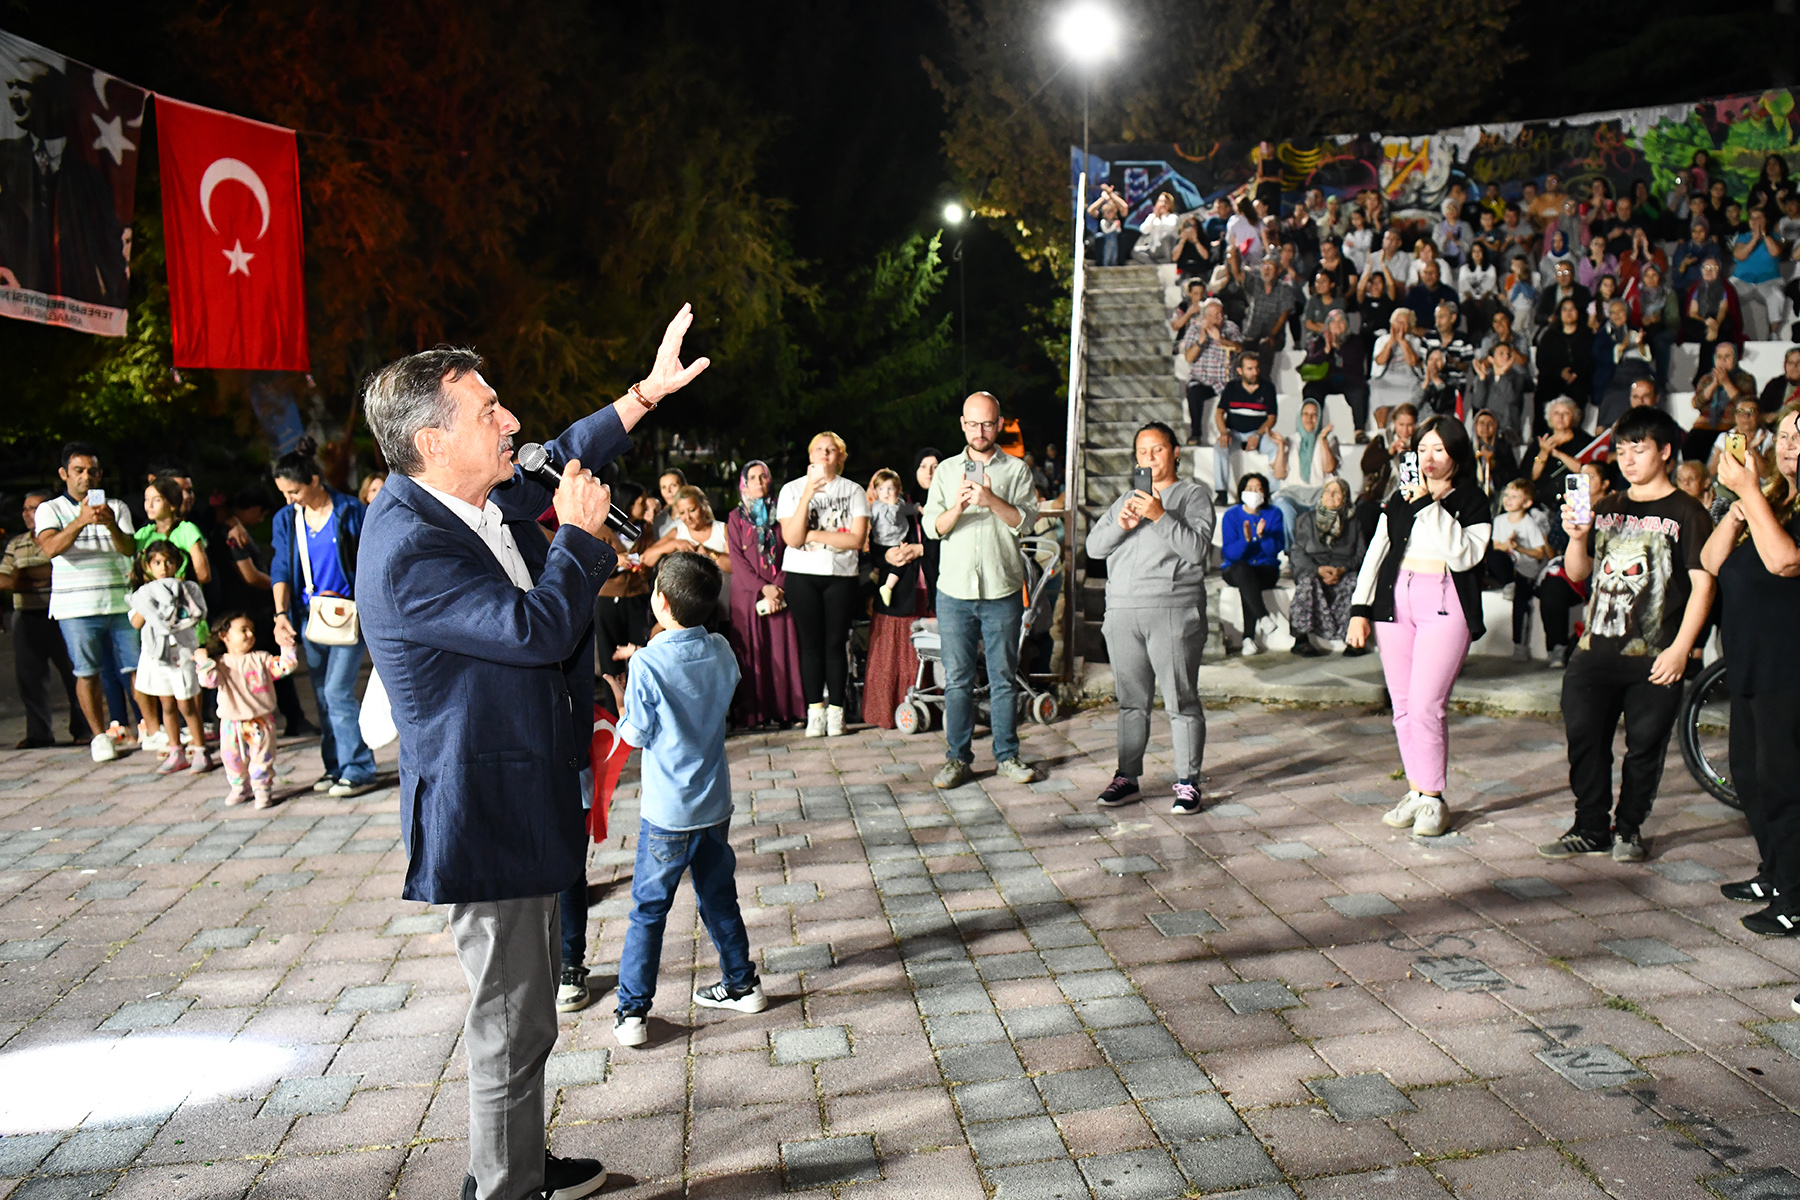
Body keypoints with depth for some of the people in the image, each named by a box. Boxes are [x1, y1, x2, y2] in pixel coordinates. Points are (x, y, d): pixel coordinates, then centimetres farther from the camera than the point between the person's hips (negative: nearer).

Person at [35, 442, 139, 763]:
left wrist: (111, 526, -21)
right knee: (87, 673, 2)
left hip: (120, 601, 2)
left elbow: (130, 549, -1)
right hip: (76, 607, -2)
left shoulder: (116, 507, 13)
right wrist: (80, 521, -28)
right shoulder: (50, 510, 6)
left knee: (136, 667, 0)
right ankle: (99, 736, 12)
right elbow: (50, 548, -13)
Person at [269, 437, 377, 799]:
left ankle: (358, 770, -2)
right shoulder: (285, 519, 7)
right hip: (309, 616, 5)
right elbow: (281, 569, 6)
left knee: (337, 691, -10)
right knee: (322, 695, 9)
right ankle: (335, 766, 20)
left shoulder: (350, 510, -7)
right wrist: (281, 612, -7)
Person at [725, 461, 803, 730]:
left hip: (780, 591, 1)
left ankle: (784, 710, 0)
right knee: (753, 651, -3)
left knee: (783, 648, -3)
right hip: (747, 593, -1)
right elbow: (737, 559, 0)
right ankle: (756, 713, -1)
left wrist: (778, 588, -10)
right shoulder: (736, 517, 9)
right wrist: (763, 588, -11)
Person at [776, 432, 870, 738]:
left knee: (836, 643, -1)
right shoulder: (792, 489, 5)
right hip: (802, 575, 0)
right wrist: (807, 496, -15)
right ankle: (815, 710, 7)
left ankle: (836, 711, 6)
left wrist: (814, 535, -9)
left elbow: (857, 539, -5)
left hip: (841, 575, 0)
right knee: (811, 642, 0)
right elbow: (792, 539, -7)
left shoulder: (853, 491, 6)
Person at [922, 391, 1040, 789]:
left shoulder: (1016, 470, 7)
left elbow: (1025, 520, -5)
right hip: (954, 591, 1)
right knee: (957, 679, 4)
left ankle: (1008, 755, 17)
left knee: (1003, 678, 5)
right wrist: (957, 507, -17)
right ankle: (957, 758, 13)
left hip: (1002, 591, -1)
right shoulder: (946, 470, 11)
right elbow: (933, 528, 2)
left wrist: (992, 500, -20)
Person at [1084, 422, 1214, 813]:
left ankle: (1187, 782, 3)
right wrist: (1121, 525, -7)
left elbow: (1197, 548, -9)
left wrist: (1160, 516, -18)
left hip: (1174, 612, -4)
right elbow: (1093, 546, 11)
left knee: (1181, 702, -3)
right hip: (1122, 611, 5)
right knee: (1132, 701, 9)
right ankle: (1127, 777, 17)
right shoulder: (1126, 500, 22)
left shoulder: (1193, 495, 7)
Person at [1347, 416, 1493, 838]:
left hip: (1445, 606, -4)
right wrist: (1360, 609, 3)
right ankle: (1416, 791, 16)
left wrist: (1437, 505, -13)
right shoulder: (1401, 498, 15)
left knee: (1426, 705, -11)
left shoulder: (1473, 502, 2)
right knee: (1403, 706, 5)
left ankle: (1432, 799, 2)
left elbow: (1462, 557, -13)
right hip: (1395, 602, 5)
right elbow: (1375, 553, 12)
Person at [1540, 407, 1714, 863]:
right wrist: (1576, 537, -9)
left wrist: (1680, 648, -13)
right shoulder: (1605, 509, 13)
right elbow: (1578, 573, 12)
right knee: (1584, 739, 3)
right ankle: (1590, 828, 15)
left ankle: (1628, 827, 20)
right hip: (1596, 649, 4)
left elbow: (1703, 584, -6)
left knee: (1645, 746, 4)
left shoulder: (1686, 513, -1)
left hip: (1654, 655, -4)